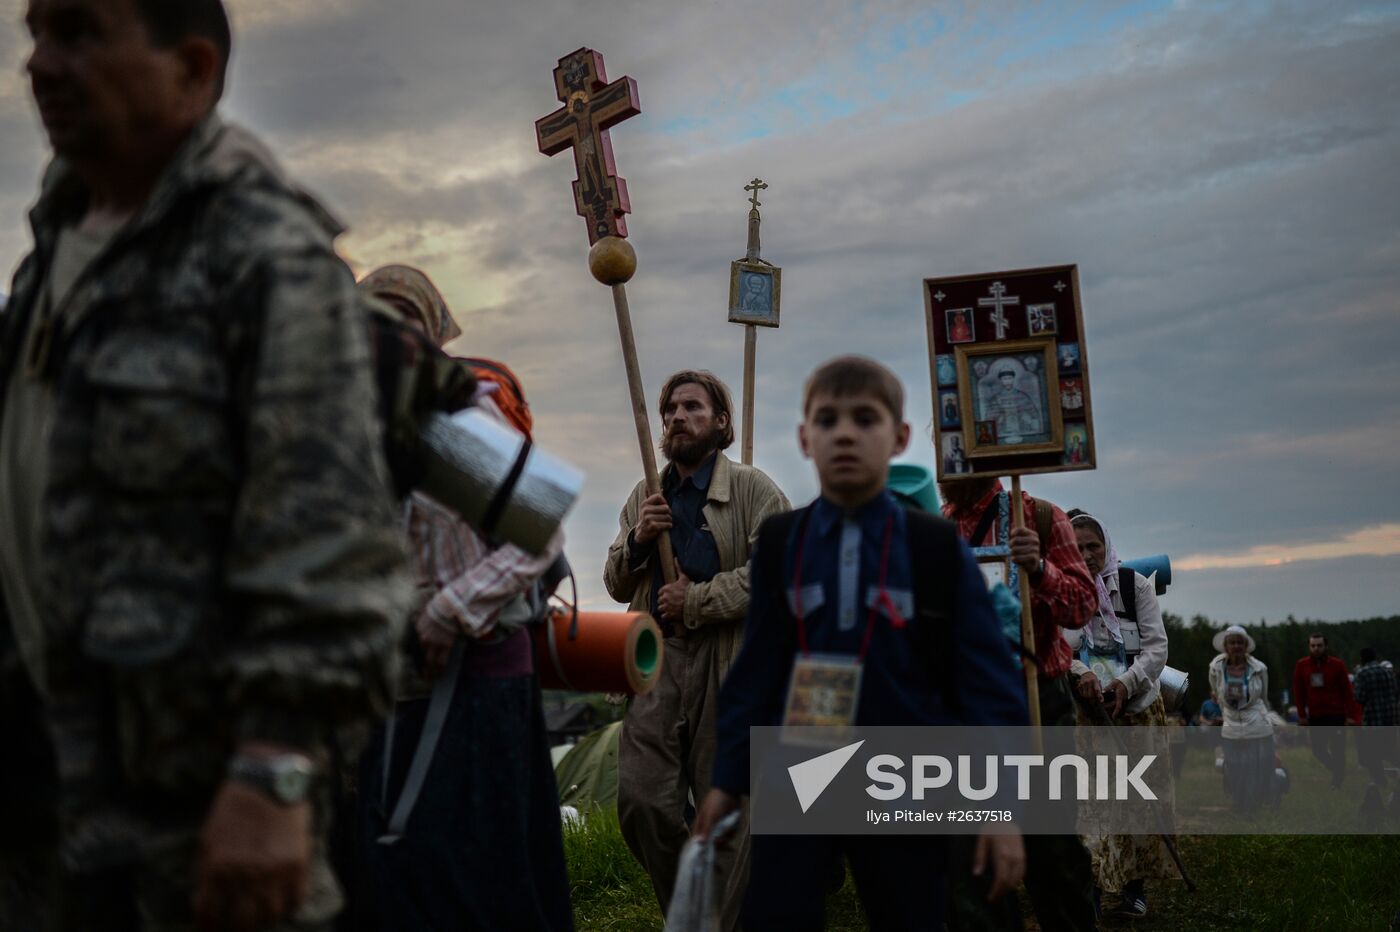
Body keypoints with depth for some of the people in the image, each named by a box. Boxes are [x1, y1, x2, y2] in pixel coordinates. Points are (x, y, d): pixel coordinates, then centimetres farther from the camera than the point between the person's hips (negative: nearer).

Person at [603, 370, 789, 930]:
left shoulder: (753, 490, 2)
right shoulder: (645, 498, 19)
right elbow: (617, 586, 21)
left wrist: (696, 600, -13)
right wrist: (637, 540, 0)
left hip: (728, 664, -4)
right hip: (656, 659, 4)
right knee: (641, 800, -2)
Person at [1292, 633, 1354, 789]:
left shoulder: (1337, 665, -3)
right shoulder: (1301, 666, 2)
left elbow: (1347, 691, -1)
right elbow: (1298, 692, 7)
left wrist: (1349, 714, -6)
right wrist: (1302, 715, 3)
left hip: (1336, 715, -3)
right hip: (1315, 716, 3)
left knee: (1338, 750, 0)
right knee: (1318, 750, 7)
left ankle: (1338, 780, 14)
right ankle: (1339, 771, 31)